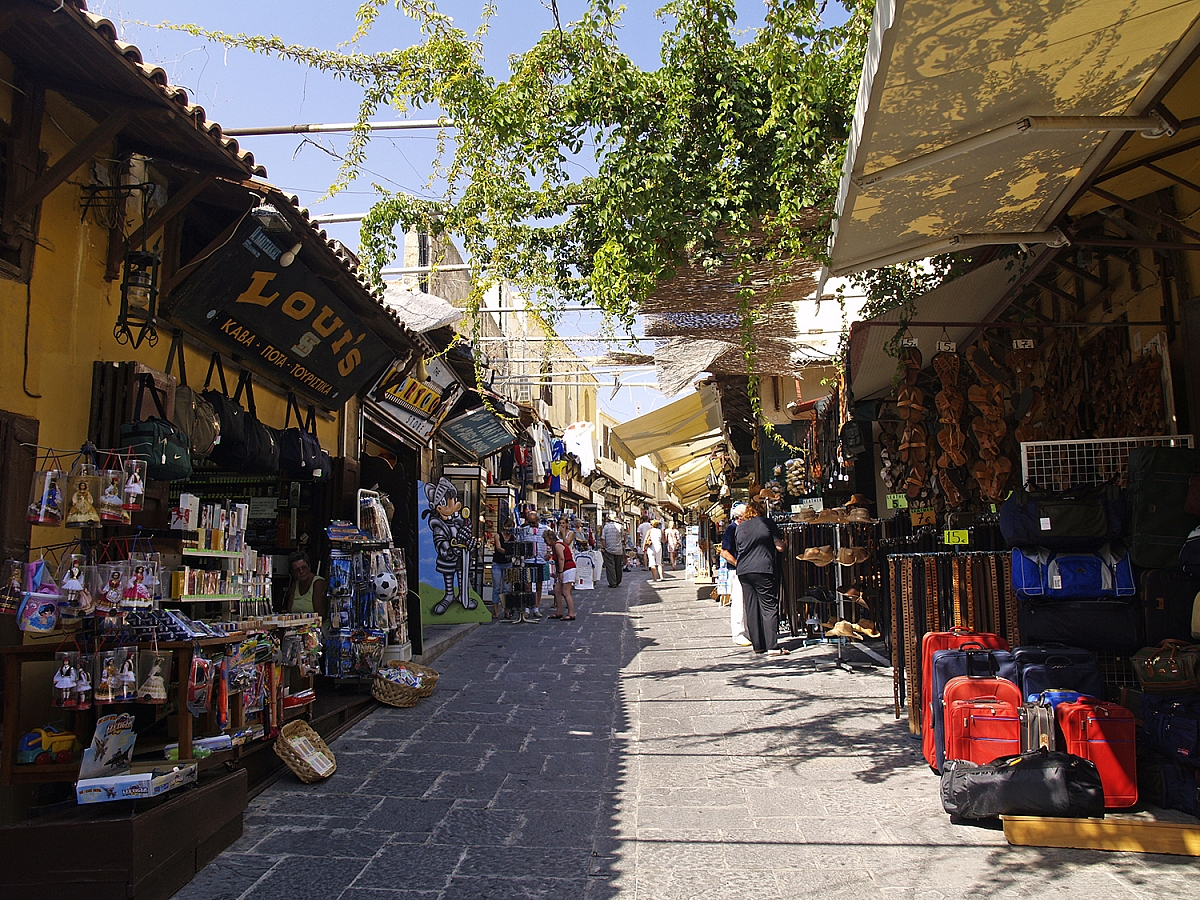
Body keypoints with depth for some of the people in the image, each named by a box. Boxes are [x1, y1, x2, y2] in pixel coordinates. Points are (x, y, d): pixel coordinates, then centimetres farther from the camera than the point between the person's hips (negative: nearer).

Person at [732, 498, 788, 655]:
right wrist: (784, 544, 17)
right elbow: (780, 547, -2)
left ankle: (758, 645, 11)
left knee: (751, 608, 8)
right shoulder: (767, 523, 1)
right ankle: (772, 646, -8)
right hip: (763, 570, -4)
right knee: (769, 607, -3)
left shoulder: (740, 527, 13)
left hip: (743, 572, 4)